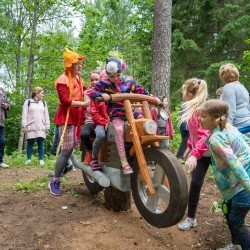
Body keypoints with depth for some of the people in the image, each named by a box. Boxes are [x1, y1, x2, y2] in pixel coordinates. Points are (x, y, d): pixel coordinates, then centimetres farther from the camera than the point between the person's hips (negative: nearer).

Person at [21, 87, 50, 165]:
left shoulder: (44, 103, 16)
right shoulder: (28, 102, 6)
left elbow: (46, 116, 14)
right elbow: (24, 115, 1)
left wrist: (47, 127, 6)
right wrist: (24, 126, -7)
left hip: (41, 127, 2)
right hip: (31, 127, -2)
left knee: (41, 143, -2)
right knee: (30, 143, 0)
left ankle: (41, 159, 2)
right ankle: (29, 159, 8)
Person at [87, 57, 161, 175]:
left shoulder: (128, 81, 6)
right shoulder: (103, 83, -2)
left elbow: (141, 91, 13)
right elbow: (90, 91, -6)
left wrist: (153, 98, 4)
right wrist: (101, 95, -24)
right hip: (116, 113, -4)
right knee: (119, 129, -33)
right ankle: (124, 162, -32)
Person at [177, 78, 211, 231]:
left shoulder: (201, 110, -24)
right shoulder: (192, 109, 5)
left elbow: (205, 135, -33)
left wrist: (194, 154, -41)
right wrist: (189, 147, 19)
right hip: (199, 151, 8)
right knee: (195, 183, 4)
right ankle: (191, 218, 13)